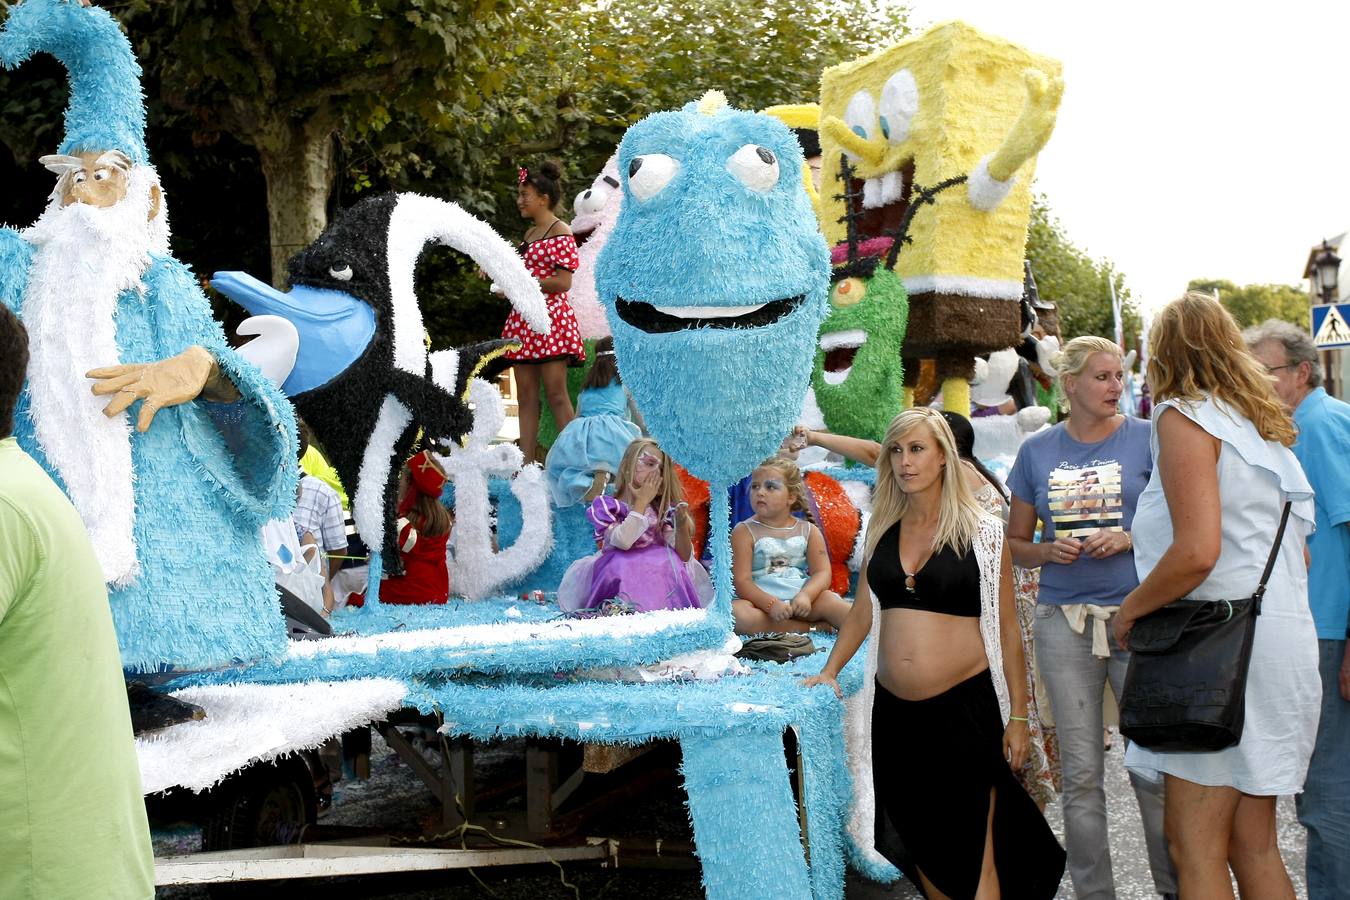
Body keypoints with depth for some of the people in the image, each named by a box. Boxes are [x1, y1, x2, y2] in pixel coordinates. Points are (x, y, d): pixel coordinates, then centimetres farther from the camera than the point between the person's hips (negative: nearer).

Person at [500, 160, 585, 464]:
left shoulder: (561, 233, -7)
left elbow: (563, 282, -15)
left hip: (550, 317, -9)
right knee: (526, 396, 6)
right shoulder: (530, 234, 18)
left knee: (556, 394, -9)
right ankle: (526, 464, 7)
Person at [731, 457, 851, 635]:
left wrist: (805, 595, -22)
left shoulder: (808, 531, 10)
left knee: (829, 600, -28)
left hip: (799, 600, 2)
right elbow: (742, 581, -7)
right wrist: (771, 604, -23)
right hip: (762, 602, -2)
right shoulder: (744, 532, 2)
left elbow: (822, 573, 1)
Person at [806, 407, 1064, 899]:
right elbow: (862, 611, 17)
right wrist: (829, 671, 6)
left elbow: (1006, 629, -1)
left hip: (965, 709, -4)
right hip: (895, 712, 4)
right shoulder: (880, 532, 8)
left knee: (972, 852, -3)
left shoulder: (982, 533, -3)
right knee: (924, 845, 13)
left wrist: (1017, 716, -3)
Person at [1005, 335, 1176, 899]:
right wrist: (1048, 551, -7)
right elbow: (1015, 542, 14)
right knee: (1081, 773, 7)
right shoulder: (1037, 451, 8)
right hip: (1064, 621, 2)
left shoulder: (1146, 439, 1)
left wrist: (1128, 539, -14)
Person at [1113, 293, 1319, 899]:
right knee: (1253, 844, 13)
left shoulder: (1185, 416, -7)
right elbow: (1298, 556, 22)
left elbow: (1197, 552, -20)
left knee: (1195, 847, -5)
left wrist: (1130, 609, -6)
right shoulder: (1265, 426, 19)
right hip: (1283, 638, 9)